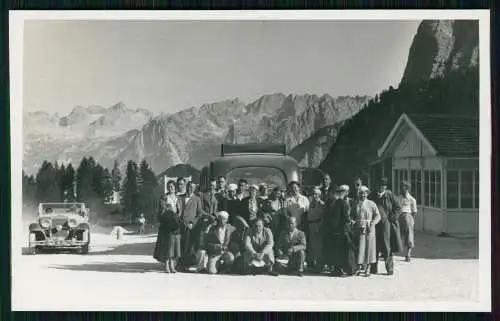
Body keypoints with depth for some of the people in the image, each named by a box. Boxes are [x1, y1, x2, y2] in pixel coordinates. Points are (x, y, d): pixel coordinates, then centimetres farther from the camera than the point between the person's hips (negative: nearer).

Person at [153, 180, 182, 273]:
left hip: (175, 223, 4)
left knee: (175, 243, 3)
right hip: (166, 223, -4)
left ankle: (172, 265, 8)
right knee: (166, 243, -7)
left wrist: (177, 217, -4)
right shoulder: (164, 198, 2)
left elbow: (179, 210, 12)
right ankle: (166, 265, -4)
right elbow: (161, 211, -3)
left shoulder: (177, 198, 13)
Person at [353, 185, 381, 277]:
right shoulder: (356, 205, 11)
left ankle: (367, 269, 8)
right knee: (359, 248, 0)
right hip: (359, 229, 2)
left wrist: (372, 224, -16)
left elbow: (377, 216, -4)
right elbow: (352, 216, 18)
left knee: (369, 248, 0)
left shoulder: (371, 204, 1)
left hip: (369, 229, -2)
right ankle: (360, 267, 7)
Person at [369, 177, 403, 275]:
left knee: (387, 248, -2)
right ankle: (374, 268, 13)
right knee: (374, 247, 5)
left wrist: (391, 218, -5)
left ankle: (390, 268, 4)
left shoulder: (390, 195, 1)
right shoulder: (373, 195, 9)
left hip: (386, 224, -3)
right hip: (375, 224, 3)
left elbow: (398, 208, 2)